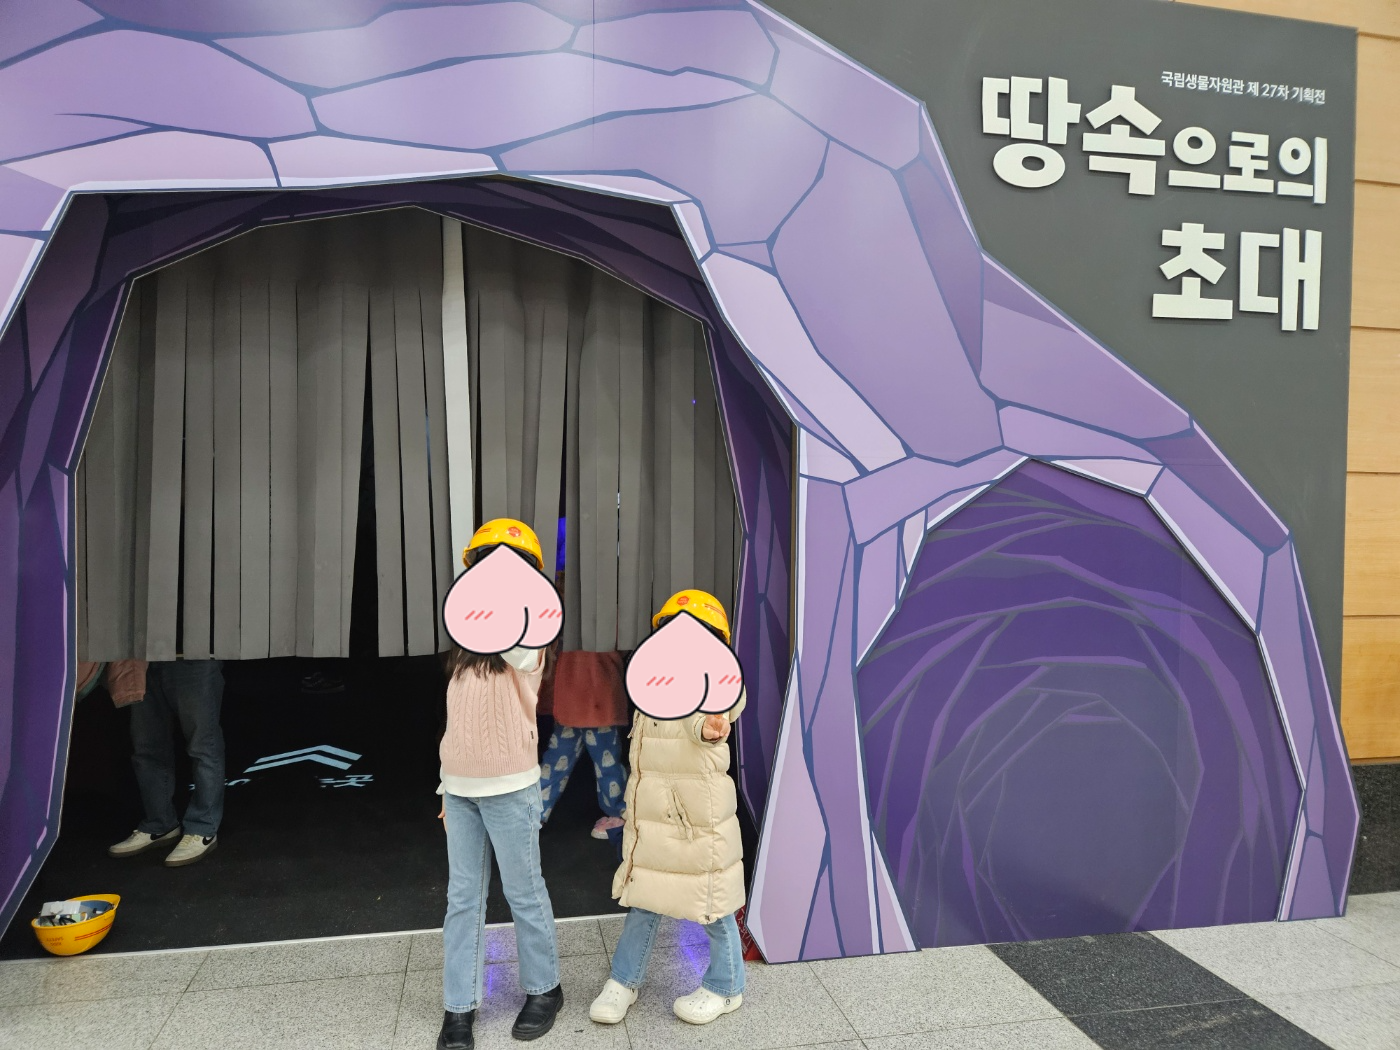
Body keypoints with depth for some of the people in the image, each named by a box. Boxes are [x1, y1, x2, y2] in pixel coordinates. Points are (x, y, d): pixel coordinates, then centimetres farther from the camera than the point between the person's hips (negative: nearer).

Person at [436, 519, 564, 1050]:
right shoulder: (468, 639, 10)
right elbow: (458, 717, 15)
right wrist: (448, 785, 16)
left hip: (508, 787, -5)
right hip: (461, 786, 6)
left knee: (524, 893, 8)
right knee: (462, 897, 10)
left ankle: (543, 989, 26)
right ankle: (458, 1006, 19)